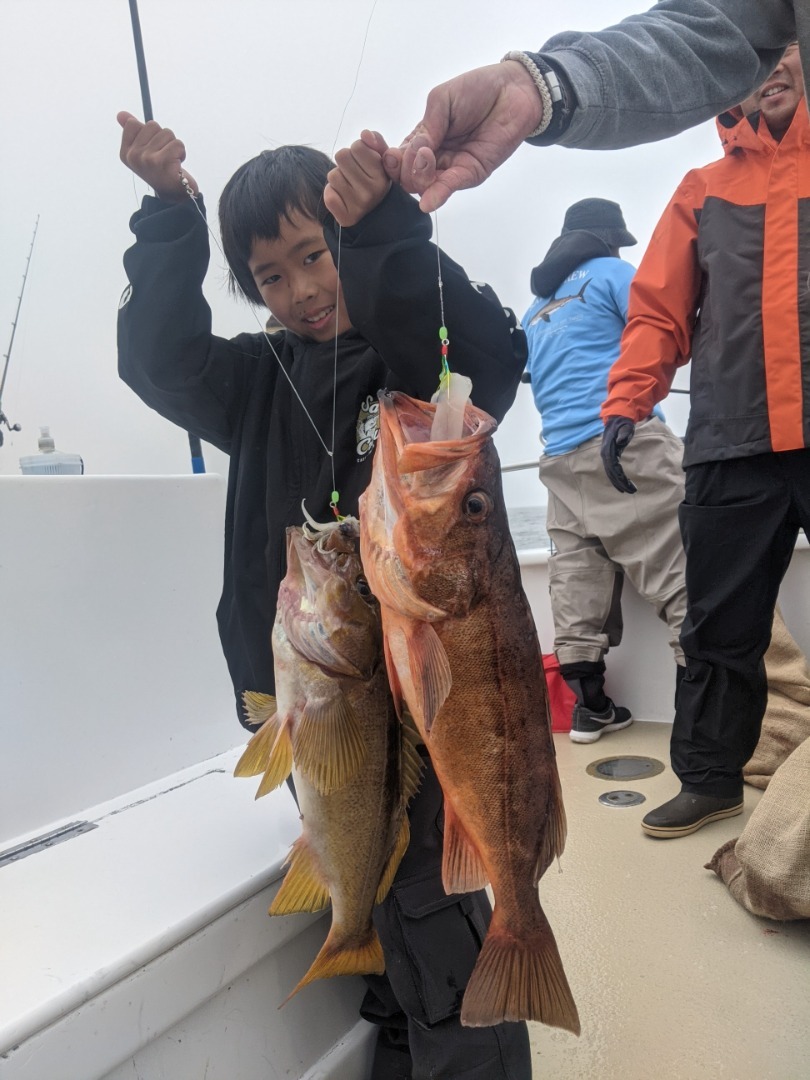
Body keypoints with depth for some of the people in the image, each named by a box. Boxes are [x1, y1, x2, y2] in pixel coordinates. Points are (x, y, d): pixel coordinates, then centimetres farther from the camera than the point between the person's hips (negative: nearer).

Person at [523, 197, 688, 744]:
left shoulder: (535, 308, 27)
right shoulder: (612, 271, 8)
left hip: (561, 456, 7)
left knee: (579, 585, 5)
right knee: (682, 572, -9)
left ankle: (589, 705, 9)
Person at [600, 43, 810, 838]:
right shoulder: (702, 192, 16)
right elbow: (659, 310, 9)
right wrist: (624, 403, -5)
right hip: (733, 448, 1)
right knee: (720, 629, 6)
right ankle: (710, 776, 22)